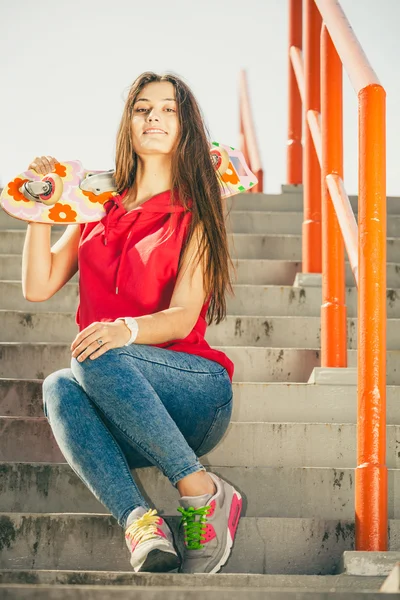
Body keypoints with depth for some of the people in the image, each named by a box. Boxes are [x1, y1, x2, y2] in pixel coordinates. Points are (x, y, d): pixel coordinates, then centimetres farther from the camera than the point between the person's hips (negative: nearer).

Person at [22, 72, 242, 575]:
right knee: (58, 388, -29)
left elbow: (183, 318, -10)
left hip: (196, 389, -3)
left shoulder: (194, 214, 4)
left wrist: (127, 330, -31)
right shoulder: (99, 208, 18)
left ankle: (203, 492, -28)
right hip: (124, 421, 4)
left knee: (95, 357, -32)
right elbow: (38, 287, 10)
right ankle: (139, 521, -44)